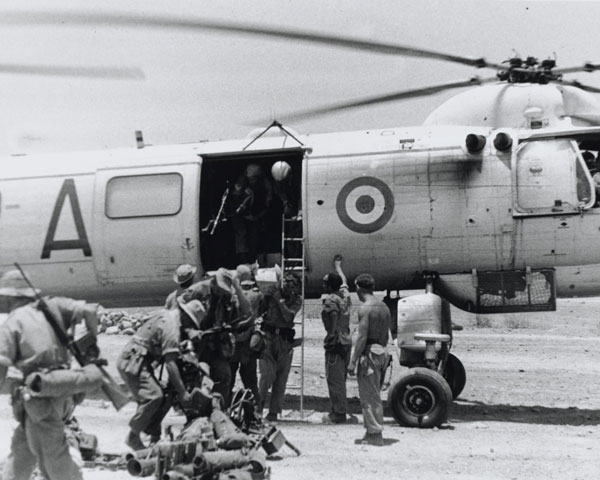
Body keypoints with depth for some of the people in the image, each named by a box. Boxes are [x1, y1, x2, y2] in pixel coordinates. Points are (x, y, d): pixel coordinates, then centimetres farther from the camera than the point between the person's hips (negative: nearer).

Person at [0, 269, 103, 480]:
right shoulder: (52, 306, 9)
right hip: (61, 393, 5)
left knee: (52, 458, 4)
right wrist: (91, 344, 11)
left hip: (40, 399, -5)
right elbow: (89, 311, -2)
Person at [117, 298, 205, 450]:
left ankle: (154, 439, 7)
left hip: (130, 360, 10)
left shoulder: (166, 314, 12)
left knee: (163, 400, 5)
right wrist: (182, 392, -20)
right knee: (153, 396, -21)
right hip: (132, 362, -10)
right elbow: (170, 364, -23)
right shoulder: (172, 328, -18)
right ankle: (133, 436, -12)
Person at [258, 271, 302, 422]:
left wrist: (280, 301, -12)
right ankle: (258, 404, 7)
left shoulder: (297, 300, 5)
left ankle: (274, 412, 13)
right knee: (268, 374, -13)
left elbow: (289, 316, -11)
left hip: (285, 340, 2)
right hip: (268, 337, -2)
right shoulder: (271, 294, 2)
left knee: (281, 378, 3)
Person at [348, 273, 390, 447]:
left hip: (369, 353, -9)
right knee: (373, 395, 15)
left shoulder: (365, 308, -14)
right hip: (382, 352, 9)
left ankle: (375, 435, -4)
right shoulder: (384, 306, 13)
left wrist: (353, 361, -17)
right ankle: (371, 432, 19)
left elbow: (362, 337, -19)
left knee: (369, 396, -4)